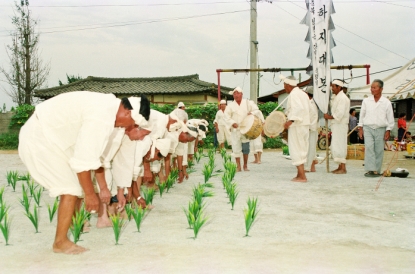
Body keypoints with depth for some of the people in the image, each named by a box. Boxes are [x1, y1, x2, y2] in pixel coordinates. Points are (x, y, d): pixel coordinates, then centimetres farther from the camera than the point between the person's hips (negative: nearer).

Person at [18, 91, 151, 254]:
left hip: (47, 134, 10)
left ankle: (73, 223, 32)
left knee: (78, 182, 16)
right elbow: (83, 160, -27)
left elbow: (94, 153, 14)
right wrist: (90, 193, -13)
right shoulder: (101, 117, -27)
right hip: (39, 139, -10)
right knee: (71, 188, -8)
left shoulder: (108, 107, 4)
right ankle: (60, 242, 3)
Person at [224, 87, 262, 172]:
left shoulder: (248, 103, 4)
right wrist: (232, 123, -18)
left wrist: (252, 113, -17)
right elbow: (226, 117, -1)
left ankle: (245, 166, 18)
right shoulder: (230, 106, 3)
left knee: (246, 148, 5)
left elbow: (257, 110, 4)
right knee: (236, 148, -3)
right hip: (235, 130, 0)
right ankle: (238, 167, 4)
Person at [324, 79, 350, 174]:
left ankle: (343, 168, -6)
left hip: (340, 125, -10)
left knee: (339, 146, -10)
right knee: (335, 147, 13)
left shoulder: (342, 98, -15)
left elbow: (339, 114, -21)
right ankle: (340, 166, 20)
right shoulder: (336, 97, 18)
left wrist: (329, 117, -12)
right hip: (336, 125, 10)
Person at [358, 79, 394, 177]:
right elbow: (362, 115, 11)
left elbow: (390, 118, 6)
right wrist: (360, 128, 6)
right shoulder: (366, 101, 6)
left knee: (379, 151, 2)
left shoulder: (386, 102, 2)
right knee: (369, 148, -14)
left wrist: (388, 131, 0)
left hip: (381, 129, 0)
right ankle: (370, 170, -17)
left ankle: (377, 170, 11)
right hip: (368, 128, 0)